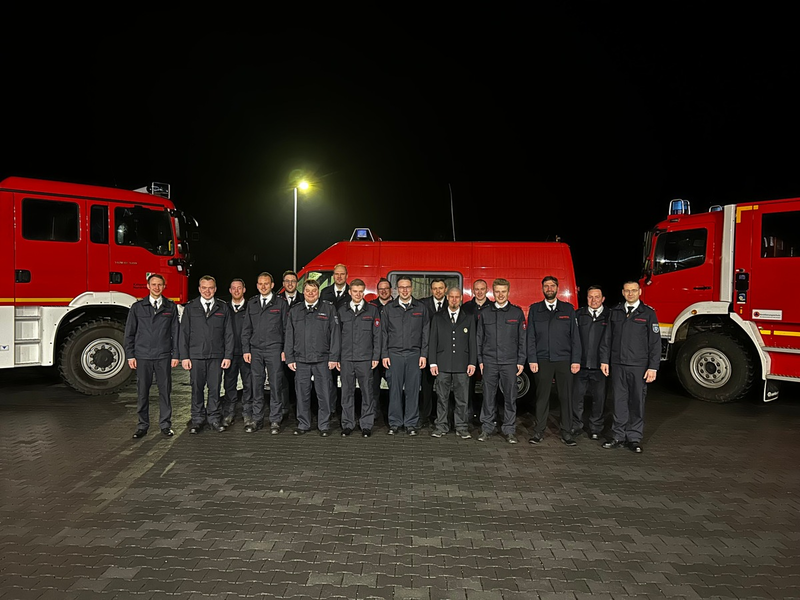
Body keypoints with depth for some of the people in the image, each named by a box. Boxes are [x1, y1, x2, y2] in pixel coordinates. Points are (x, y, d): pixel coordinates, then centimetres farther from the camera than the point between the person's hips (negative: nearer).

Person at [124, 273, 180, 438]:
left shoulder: (171, 307, 7)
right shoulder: (137, 307, 5)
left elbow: (175, 332, 6)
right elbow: (129, 332, 6)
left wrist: (175, 355, 1)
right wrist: (130, 355, 0)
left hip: (164, 357, 0)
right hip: (142, 356, 0)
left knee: (165, 391, 4)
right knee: (142, 392, 5)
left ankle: (165, 424, 14)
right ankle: (143, 425, 16)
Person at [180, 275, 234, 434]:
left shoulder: (223, 308, 8)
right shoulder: (190, 308, 7)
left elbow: (228, 333, 6)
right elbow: (184, 333, 5)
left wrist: (228, 356, -1)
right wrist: (184, 357, -2)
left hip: (216, 356, 0)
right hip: (196, 356, 0)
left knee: (215, 388, 3)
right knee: (197, 389, 5)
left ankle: (214, 418, 15)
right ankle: (197, 419, 16)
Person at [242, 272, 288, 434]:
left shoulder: (281, 303, 3)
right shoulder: (252, 303, 12)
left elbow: (286, 328, 2)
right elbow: (246, 328, 13)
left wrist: (285, 350, -4)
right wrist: (246, 349, 5)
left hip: (274, 350, -3)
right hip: (255, 350, 3)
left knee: (275, 385, 0)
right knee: (256, 386, 6)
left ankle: (275, 420, 8)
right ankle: (256, 419, 16)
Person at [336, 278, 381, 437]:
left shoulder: (372, 310, 6)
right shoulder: (342, 311, 11)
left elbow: (377, 335, 4)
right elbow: (337, 335, 12)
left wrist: (376, 357, -3)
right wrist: (336, 357, 6)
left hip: (365, 359, -1)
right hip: (346, 359, 2)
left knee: (367, 392, 1)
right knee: (347, 392, 6)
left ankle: (366, 425, 11)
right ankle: (348, 424, 16)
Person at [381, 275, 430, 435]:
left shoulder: (421, 308, 8)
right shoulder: (388, 308, 8)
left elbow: (425, 333, 7)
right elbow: (384, 333, 8)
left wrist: (424, 355, 0)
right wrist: (384, 354, 0)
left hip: (414, 354, 0)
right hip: (394, 354, 0)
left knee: (413, 389, 2)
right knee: (395, 389, 1)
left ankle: (411, 423, 11)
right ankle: (395, 423, 11)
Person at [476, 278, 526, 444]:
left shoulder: (517, 312, 5)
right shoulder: (484, 313, 8)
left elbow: (522, 339, 5)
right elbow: (479, 338, 10)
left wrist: (521, 361, -1)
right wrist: (480, 360, 4)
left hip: (510, 362, -1)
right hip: (489, 362, 1)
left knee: (510, 397, 3)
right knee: (488, 397, 4)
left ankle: (509, 430, 13)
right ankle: (487, 428, 15)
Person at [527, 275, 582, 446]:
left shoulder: (568, 309, 9)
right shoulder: (534, 309, 8)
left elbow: (575, 336, 6)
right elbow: (531, 337, 5)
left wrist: (576, 360, -1)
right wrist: (532, 360, -3)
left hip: (564, 360, 0)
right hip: (542, 360, 0)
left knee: (566, 396, 3)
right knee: (542, 396, 4)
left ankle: (566, 433, 12)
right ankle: (539, 431, 14)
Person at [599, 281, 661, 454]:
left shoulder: (648, 313, 1)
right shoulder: (615, 312, 9)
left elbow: (655, 342, -2)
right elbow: (607, 338, 11)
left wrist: (653, 367, -7)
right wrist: (604, 360, 5)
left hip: (639, 367, -2)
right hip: (617, 365, 2)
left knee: (637, 403, 4)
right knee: (619, 402, 6)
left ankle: (634, 438, 15)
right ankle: (619, 436, 15)